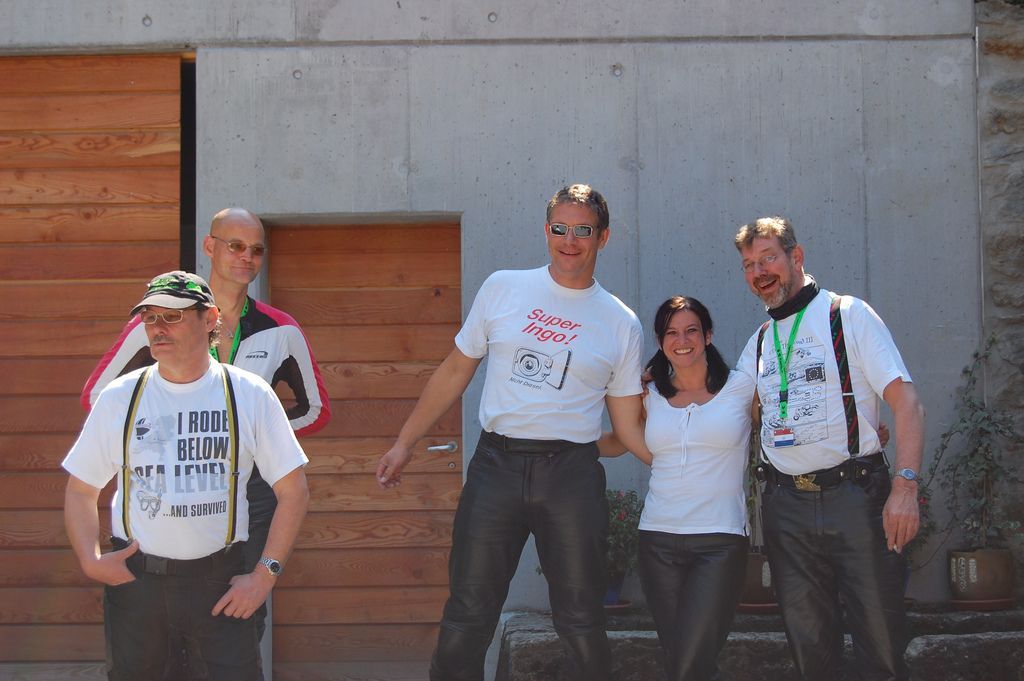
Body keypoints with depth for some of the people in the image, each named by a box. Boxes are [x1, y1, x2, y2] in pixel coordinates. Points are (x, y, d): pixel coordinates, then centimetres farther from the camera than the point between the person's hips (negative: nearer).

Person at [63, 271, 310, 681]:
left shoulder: (250, 396, -3)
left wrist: (265, 575, -8)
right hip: (133, 574, 2)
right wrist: (90, 561, -7)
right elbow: (81, 489, 8)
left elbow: (293, 491, -1)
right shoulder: (119, 398, 1)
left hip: (220, 578, -1)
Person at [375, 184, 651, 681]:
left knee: (581, 622, 3)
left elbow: (629, 427, 9)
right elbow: (454, 372, 13)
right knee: (466, 618, 3)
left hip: (571, 472, 0)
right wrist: (404, 444, 12)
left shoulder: (621, 324, 6)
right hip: (497, 464, 0)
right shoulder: (503, 289, 7)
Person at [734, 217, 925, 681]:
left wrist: (905, 486, -20)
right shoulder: (759, 342, 16)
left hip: (855, 494, -5)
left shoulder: (848, 315, -1)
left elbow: (906, 401, -9)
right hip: (787, 505, 5)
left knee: (880, 642, -4)